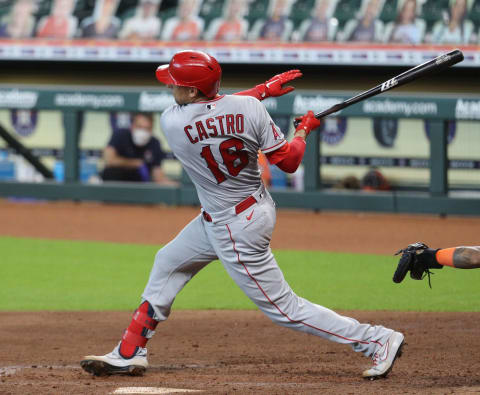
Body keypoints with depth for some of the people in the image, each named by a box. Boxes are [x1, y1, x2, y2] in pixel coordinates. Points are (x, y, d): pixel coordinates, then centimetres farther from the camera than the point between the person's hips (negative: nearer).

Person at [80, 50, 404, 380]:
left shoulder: (171, 122, -22)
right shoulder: (249, 107, -15)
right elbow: (289, 161, -9)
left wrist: (263, 89, 7)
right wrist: (304, 130, 11)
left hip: (235, 230, -7)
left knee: (284, 308, 2)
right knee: (168, 263, 21)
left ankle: (378, 340, 2)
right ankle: (130, 354, 29)